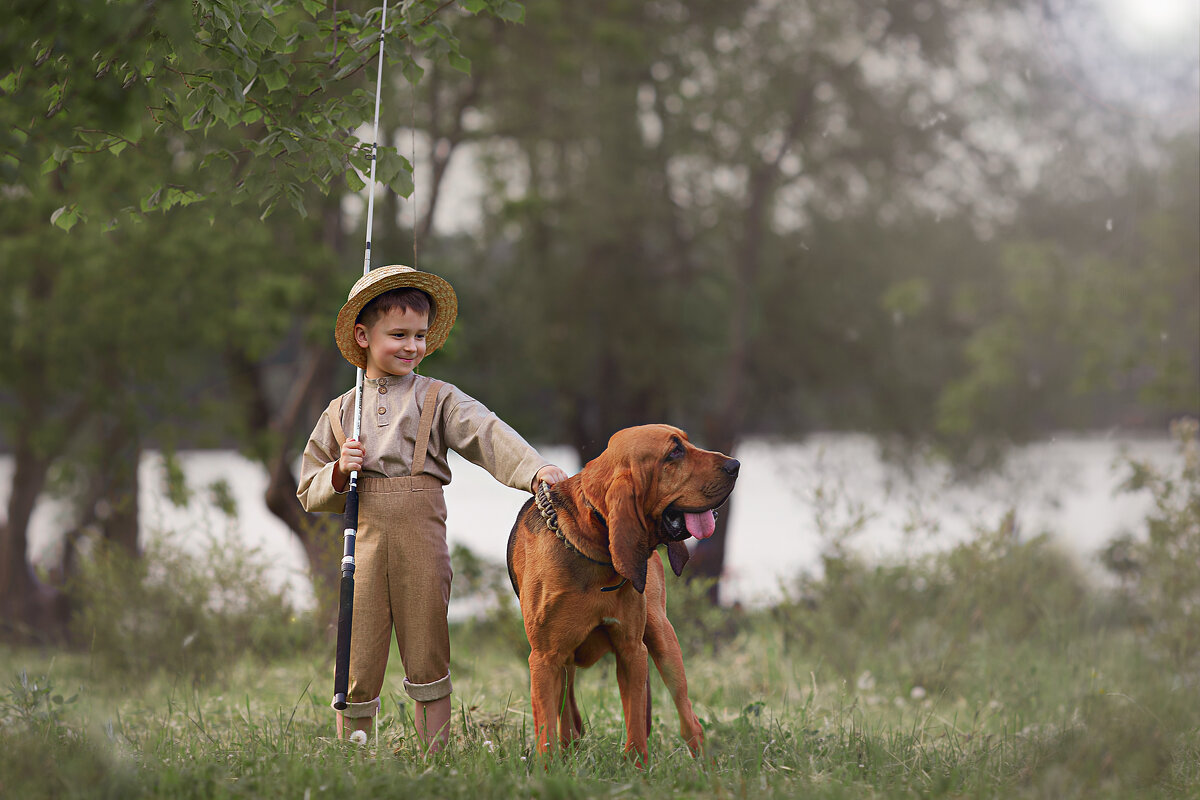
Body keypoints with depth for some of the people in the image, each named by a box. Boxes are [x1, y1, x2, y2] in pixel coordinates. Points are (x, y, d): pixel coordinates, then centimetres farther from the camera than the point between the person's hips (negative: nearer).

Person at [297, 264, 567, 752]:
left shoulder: (439, 400, 5)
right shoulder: (342, 411, 11)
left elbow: (489, 436, -13)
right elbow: (310, 493, 14)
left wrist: (536, 470, -30)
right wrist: (340, 472, -7)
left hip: (421, 544, -1)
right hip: (364, 543, 1)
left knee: (427, 658, 4)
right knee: (359, 661, 2)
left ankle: (436, 757, 13)